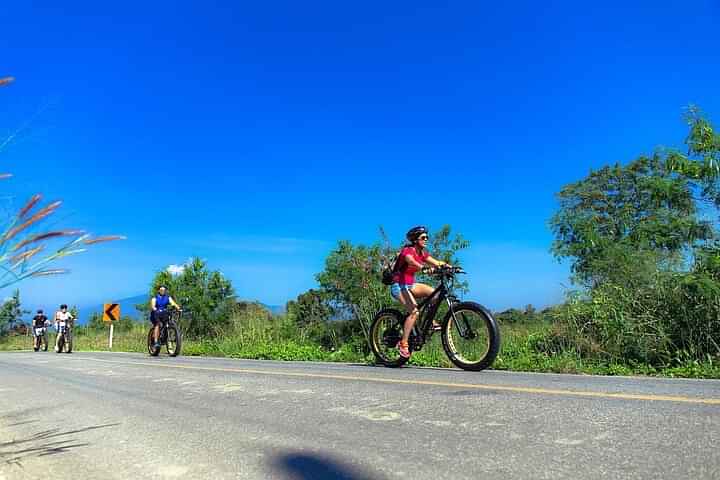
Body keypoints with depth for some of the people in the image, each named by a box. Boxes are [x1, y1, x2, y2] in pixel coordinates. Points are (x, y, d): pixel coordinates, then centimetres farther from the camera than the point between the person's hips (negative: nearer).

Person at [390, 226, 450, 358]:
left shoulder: (422, 253, 8)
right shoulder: (407, 250, -15)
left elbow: (436, 263, -1)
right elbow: (412, 262, -36)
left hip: (410, 285, 8)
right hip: (399, 286, -8)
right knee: (414, 311, -25)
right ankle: (403, 344, -19)